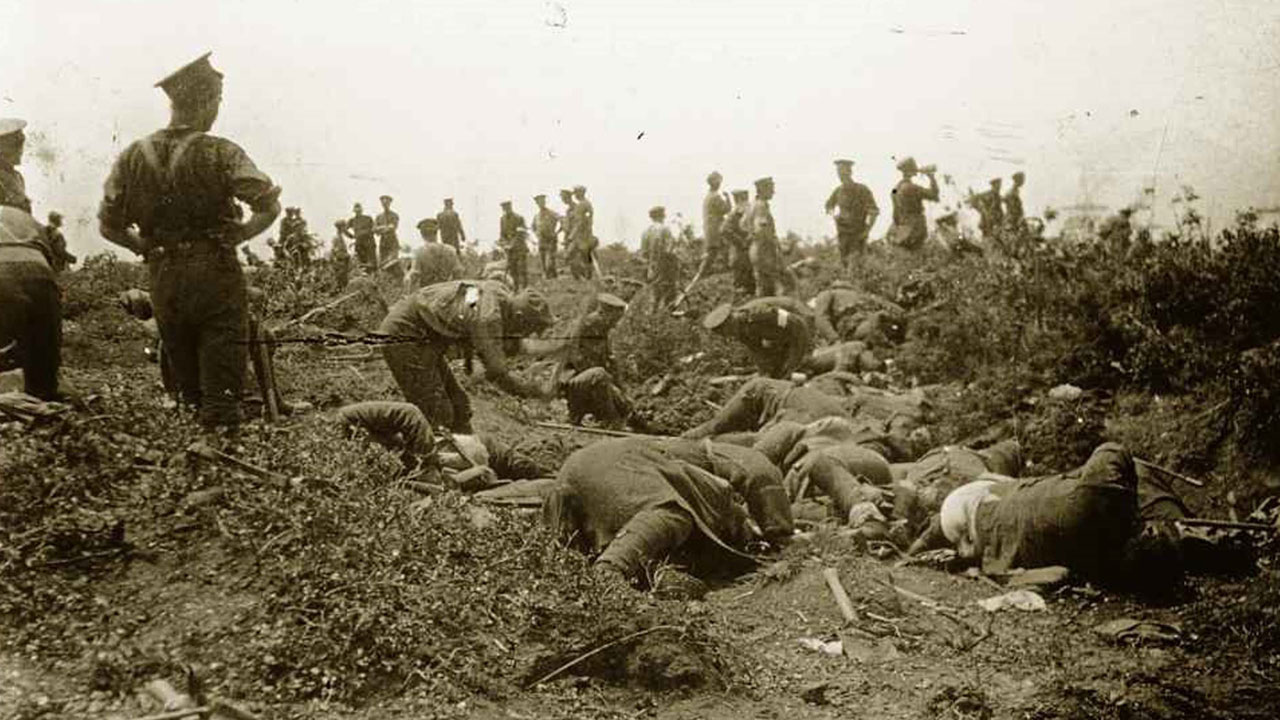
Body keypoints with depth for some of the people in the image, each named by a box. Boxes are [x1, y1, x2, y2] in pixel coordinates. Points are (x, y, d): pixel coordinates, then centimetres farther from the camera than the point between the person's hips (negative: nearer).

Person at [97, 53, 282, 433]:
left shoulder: (133, 157, 4)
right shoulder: (220, 153, -9)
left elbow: (109, 226, 7)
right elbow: (270, 206, -14)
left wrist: (148, 247, 15)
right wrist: (237, 235, -1)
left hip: (163, 280, 4)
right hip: (216, 276, -4)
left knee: (187, 384, 16)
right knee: (221, 386, 1)